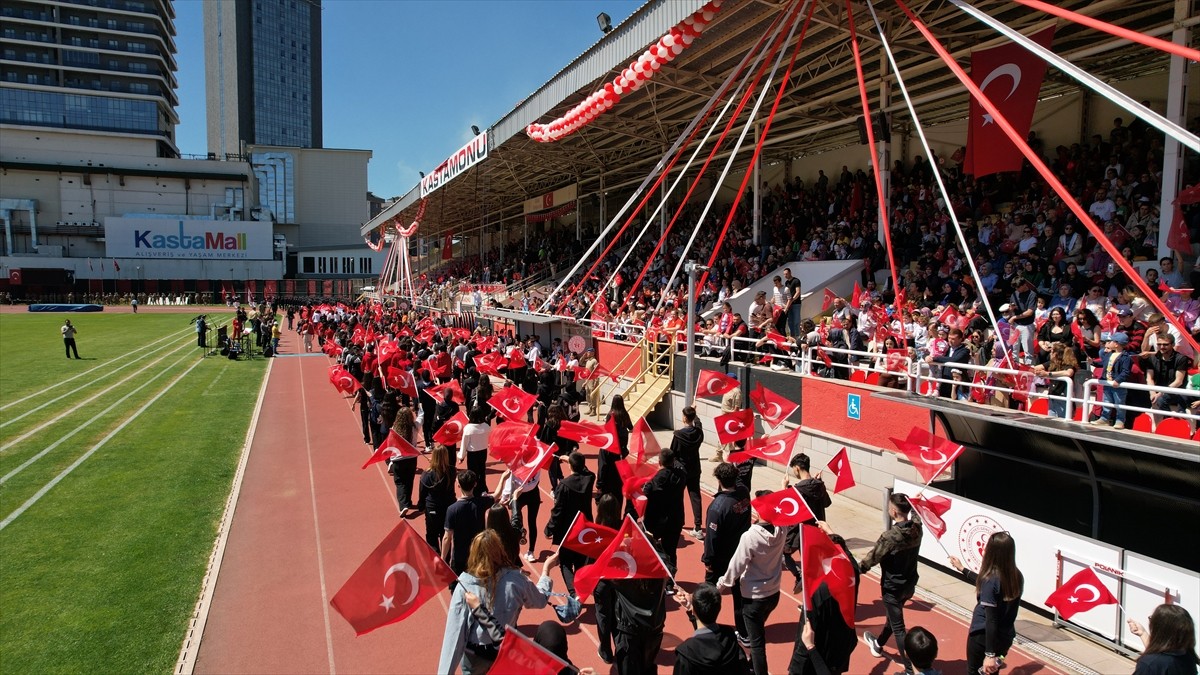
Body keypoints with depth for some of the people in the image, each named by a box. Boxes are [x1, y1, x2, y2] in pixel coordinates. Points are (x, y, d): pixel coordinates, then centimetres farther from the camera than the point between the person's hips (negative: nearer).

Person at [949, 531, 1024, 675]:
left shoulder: (991, 579, -25)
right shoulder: (1016, 576, -3)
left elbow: (991, 620, -26)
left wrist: (989, 654, -25)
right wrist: (962, 569, 27)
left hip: (983, 637, -6)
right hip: (1006, 637, 6)